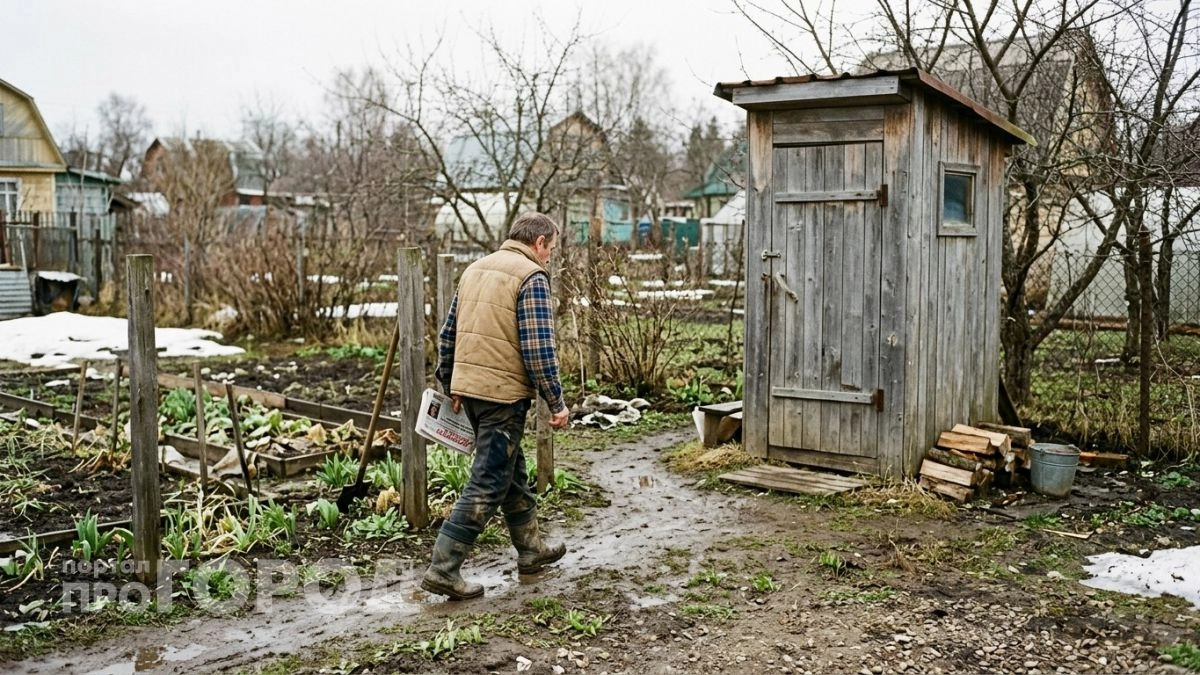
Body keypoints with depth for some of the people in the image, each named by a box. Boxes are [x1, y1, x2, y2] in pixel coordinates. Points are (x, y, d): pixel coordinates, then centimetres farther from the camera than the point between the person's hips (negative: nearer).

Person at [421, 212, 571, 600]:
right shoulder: (531, 277, -11)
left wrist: (450, 385, 24)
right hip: (504, 392, -9)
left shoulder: (476, 269, 14)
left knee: (511, 469, 21)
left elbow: (448, 334, 17)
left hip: (468, 387, 9)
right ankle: (443, 568, 0)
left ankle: (531, 549, 35)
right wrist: (556, 402, -10)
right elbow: (538, 348, -17)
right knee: (488, 483, -1)